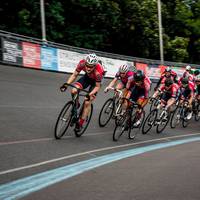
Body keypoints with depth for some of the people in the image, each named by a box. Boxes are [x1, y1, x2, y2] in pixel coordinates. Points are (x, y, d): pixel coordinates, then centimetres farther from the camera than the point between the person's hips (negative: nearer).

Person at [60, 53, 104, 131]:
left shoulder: (98, 71, -40)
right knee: (74, 91, -21)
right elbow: (74, 75, -15)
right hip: (87, 77, 4)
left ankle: (80, 123, 3)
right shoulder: (82, 63, -32)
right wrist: (66, 84, -27)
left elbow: (97, 86, -24)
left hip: (95, 81, -3)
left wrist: (90, 94, -39)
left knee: (87, 103, -11)